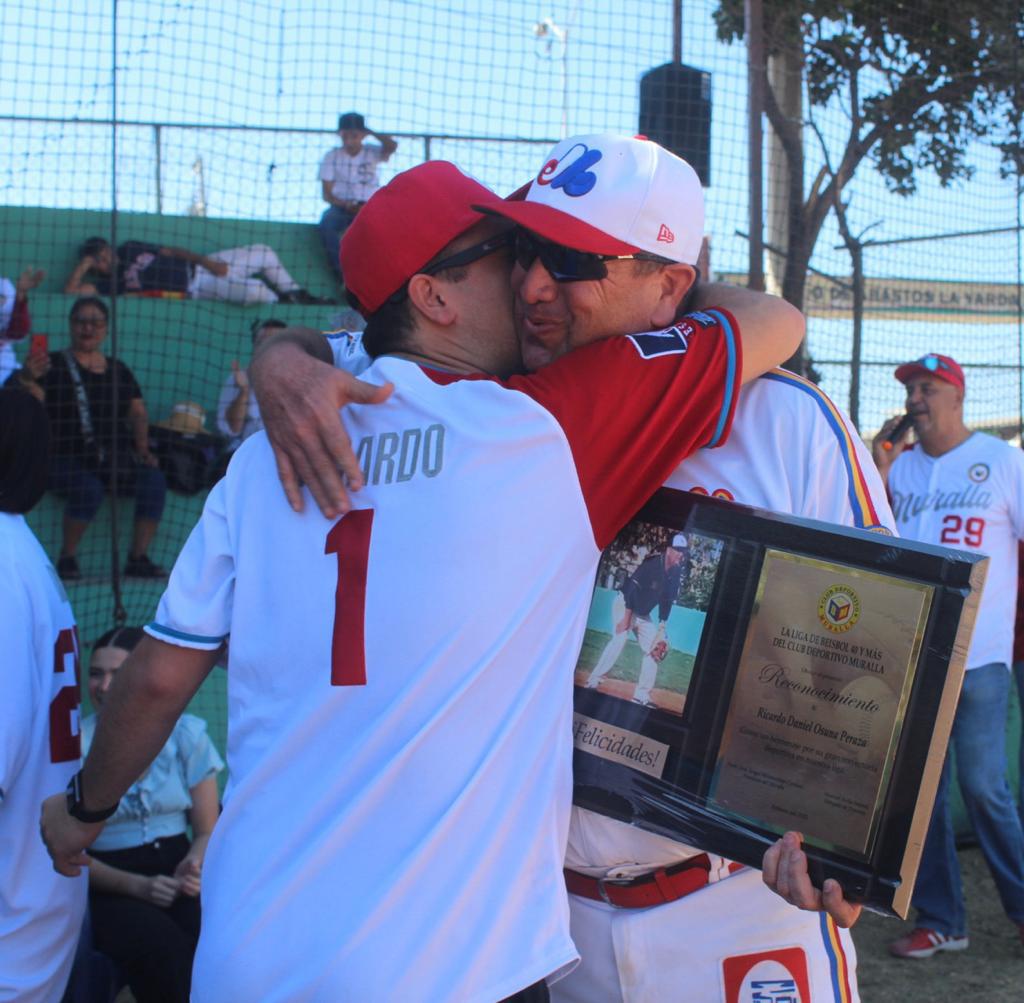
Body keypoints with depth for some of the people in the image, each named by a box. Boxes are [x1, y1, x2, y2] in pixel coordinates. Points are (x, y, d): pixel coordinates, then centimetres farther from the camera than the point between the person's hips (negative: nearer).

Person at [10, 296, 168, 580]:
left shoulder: (119, 370, 19)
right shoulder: (54, 365, 6)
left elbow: (138, 413, 15)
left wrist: (143, 449, 0)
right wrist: (27, 379, -27)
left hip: (116, 458, 4)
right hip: (68, 458, -4)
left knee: (154, 481, -23)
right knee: (88, 489, -35)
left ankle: (138, 559, -14)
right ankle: (67, 559, -14)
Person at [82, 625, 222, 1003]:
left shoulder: (186, 733, 5)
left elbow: (208, 830, 9)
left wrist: (193, 864, -15)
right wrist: (137, 885, -15)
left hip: (179, 873, 2)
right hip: (113, 887, -1)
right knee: (163, 950, -34)